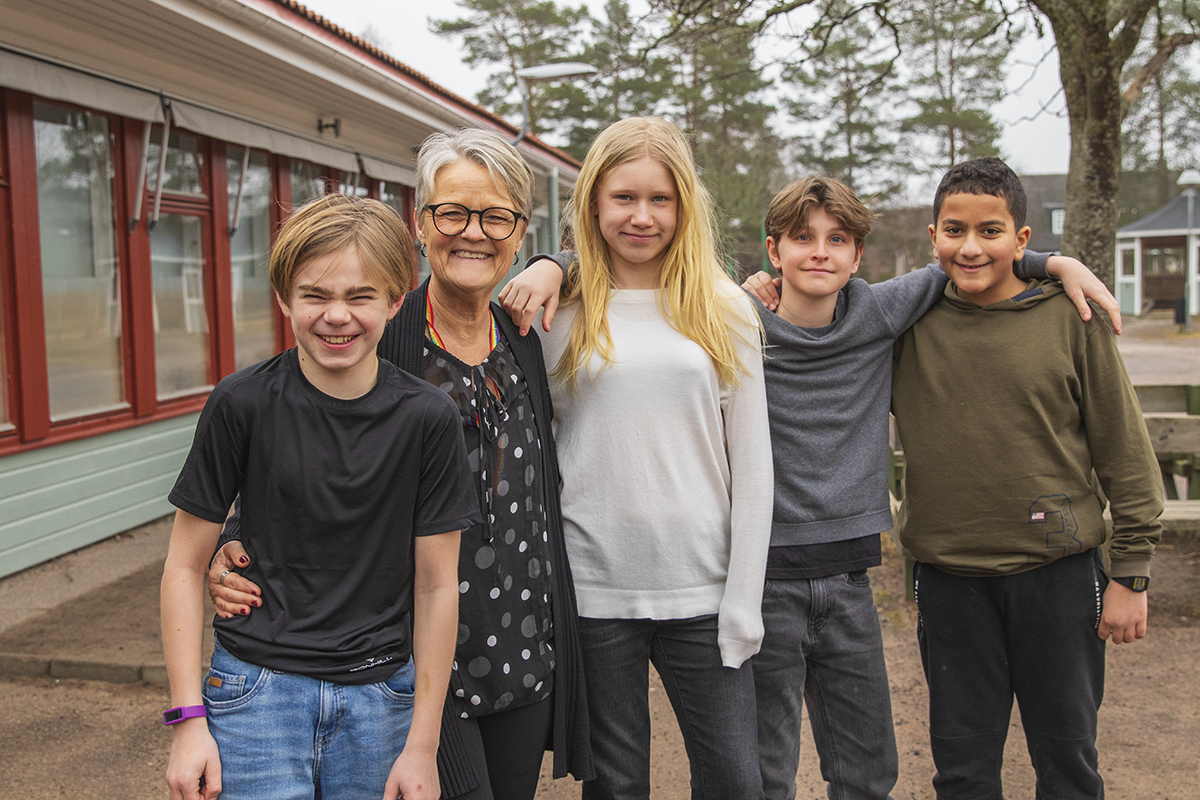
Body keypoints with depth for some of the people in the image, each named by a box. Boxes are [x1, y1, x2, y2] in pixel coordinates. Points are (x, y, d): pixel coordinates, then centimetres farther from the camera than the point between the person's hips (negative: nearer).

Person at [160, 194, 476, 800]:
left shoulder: (427, 417, -8)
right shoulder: (242, 404, -9)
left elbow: (436, 585, -4)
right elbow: (186, 565, -1)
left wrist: (423, 745, -3)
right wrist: (187, 717, -5)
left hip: (379, 694, 1)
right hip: (258, 684, -1)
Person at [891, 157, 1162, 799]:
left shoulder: (1069, 317, -4)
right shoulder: (907, 320, 0)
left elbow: (1124, 451, -1)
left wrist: (1130, 574, -2)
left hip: (1059, 573, -1)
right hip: (949, 579, 1)